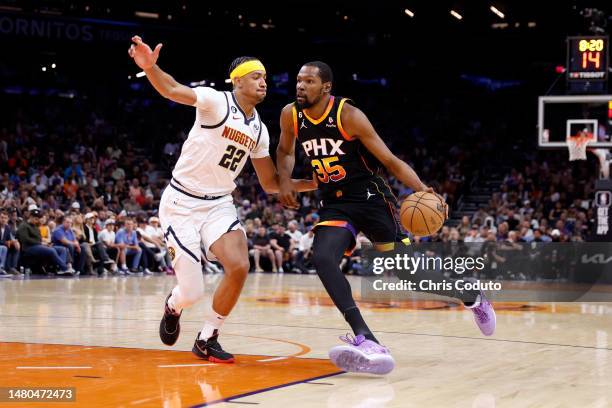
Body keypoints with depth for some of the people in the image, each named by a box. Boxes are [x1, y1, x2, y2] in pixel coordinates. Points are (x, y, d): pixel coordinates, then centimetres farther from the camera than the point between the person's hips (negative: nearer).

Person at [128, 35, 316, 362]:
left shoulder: (259, 130, 7)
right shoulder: (217, 102, -14)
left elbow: (270, 183, 15)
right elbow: (171, 90, -31)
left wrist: (315, 184, 5)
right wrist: (150, 68, -52)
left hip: (219, 204, 6)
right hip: (181, 203, -6)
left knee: (239, 266, -18)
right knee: (192, 292, -8)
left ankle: (207, 340, 3)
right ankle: (173, 307, 33)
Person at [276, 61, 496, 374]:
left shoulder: (348, 115, -16)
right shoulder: (291, 115, -3)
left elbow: (390, 161, -14)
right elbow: (285, 150, 20)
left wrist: (422, 190, -28)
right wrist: (285, 182, 0)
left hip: (369, 197, -4)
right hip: (334, 204, 4)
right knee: (322, 258, -23)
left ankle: (473, 298, 23)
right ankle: (367, 342, -30)